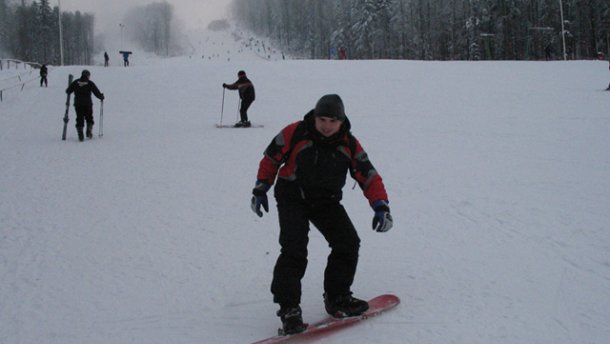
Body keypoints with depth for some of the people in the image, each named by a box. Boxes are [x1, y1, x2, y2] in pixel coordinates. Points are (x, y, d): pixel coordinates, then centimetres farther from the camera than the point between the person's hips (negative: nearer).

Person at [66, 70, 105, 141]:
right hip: (88, 104, -2)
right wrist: (102, 97, 15)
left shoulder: (75, 82, 1)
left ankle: (80, 134, -6)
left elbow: (68, 91, 7)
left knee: (79, 119, 5)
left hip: (77, 104, 2)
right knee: (89, 118, 17)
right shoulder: (90, 83, -6)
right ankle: (89, 132, 10)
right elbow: (97, 93, -4)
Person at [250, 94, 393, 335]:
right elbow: (271, 159, -3)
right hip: (292, 197, -4)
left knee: (348, 243, -3)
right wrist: (261, 189, -3)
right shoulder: (295, 134, -16)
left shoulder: (350, 145, -7)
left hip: (327, 200, 4)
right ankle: (288, 307, -12)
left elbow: (369, 177, -6)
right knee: (294, 249, -20)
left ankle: (337, 298, 15)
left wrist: (381, 207, -18)